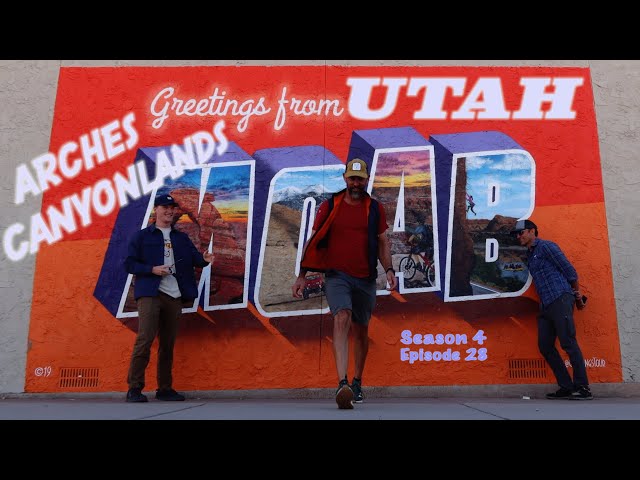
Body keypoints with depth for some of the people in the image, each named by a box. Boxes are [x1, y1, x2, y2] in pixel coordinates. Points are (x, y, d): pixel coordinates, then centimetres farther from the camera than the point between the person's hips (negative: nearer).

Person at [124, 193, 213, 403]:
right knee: (145, 340, -12)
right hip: (150, 294, -4)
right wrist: (152, 269, -12)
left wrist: (204, 259, -16)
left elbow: (195, 258, 7)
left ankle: (165, 388, 16)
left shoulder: (182, 238, 19)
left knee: (168, 344, 8)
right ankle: (134, 388, -4)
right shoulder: (142, 236, 7)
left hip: (174, 296, 4)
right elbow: (129, 263, 1)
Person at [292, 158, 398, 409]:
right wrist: (302, 275, 1)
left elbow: (383, 243, 11)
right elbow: (312, 240, 5)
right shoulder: (329, 206, 3)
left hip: (365, 278, 2)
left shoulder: (375, 208, 7)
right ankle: (342, 384, -28)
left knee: (361, 330, 11)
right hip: (337, 275, -2)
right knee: (342, 319, -23)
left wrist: (389, 270, -5)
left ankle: (357, 383, 29)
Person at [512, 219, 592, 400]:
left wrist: (576, 292, 5)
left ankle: (583, 388, -1)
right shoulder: (529, 255, 22)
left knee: (568, 344, -8)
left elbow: (568, 269, -5)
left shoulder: (546, 246, -3)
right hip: (546, 305, 9)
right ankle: (567, 387, 11)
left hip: (560, 300, -9)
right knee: (545, 346, 5)